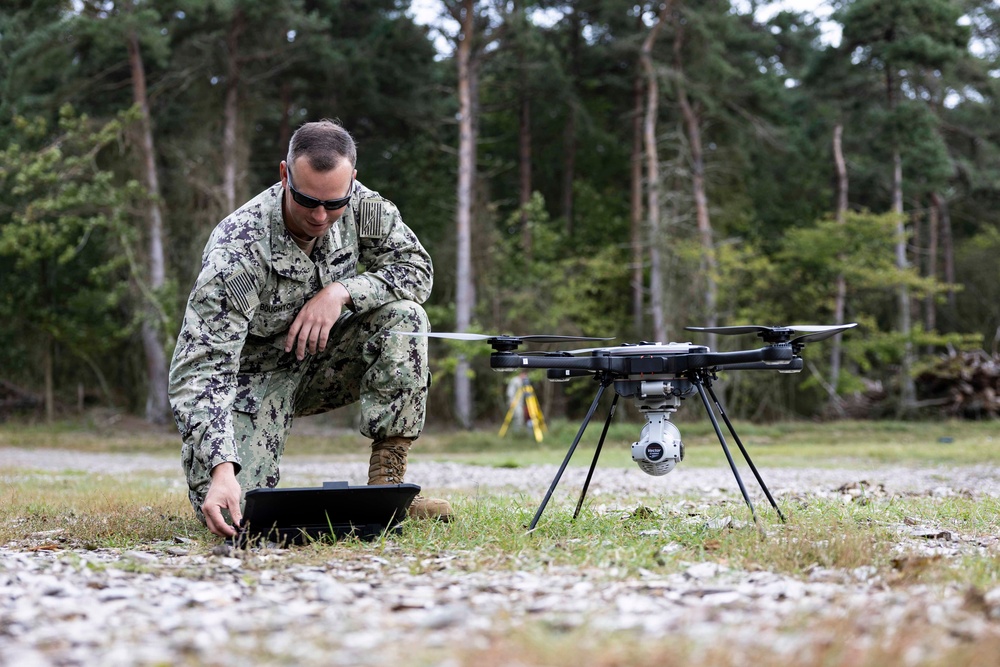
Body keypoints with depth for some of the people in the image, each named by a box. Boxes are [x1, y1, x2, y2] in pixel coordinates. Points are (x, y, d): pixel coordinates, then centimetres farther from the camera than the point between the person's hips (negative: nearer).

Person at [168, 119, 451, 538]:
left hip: (320, 361, 4)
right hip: (252, 380, -4)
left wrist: (342, 291, -28)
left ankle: (387, 480, -17)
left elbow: (417, 270, -10)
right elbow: (199, 371, -36)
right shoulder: (238, 249, -31)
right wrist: (221, 470, -51)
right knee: (227, 515, -23)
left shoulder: (358, 205, -15)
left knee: (403, 314, -22)